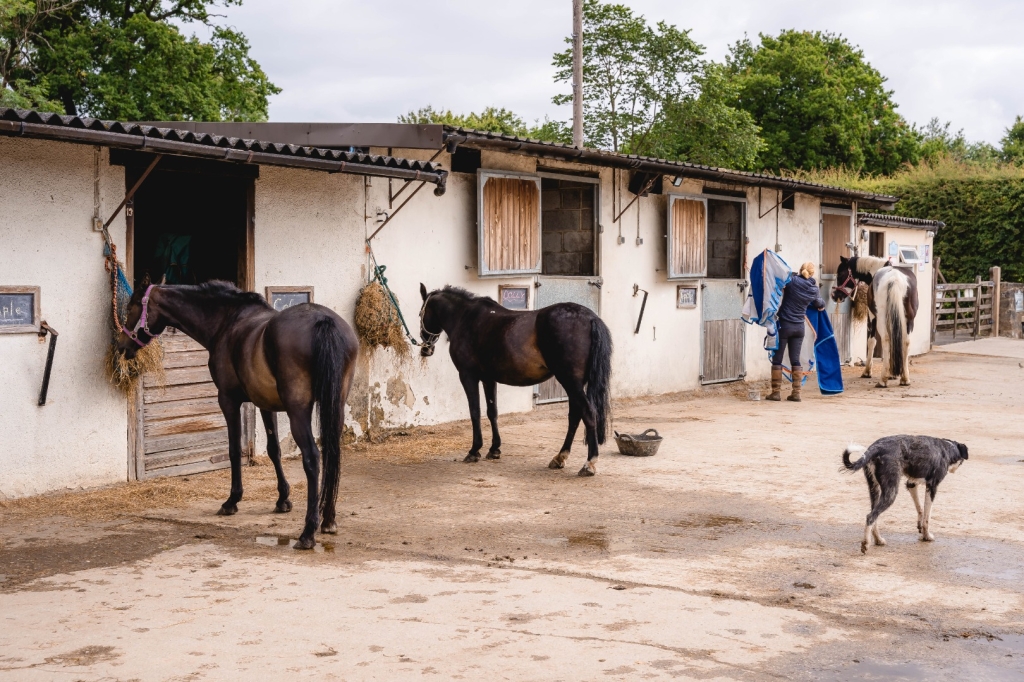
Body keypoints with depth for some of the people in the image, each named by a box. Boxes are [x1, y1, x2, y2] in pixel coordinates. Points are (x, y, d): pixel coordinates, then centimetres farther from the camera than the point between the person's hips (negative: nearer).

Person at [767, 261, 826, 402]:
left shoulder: (792, 281, -11)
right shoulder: (813, 289, 3)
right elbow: (820, 305, 21)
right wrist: (821, 306, 43)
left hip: (784, 325, -4)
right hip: (799, 327, 4)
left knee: (777, 359, 4)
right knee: (795, 360, 10)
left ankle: (776, 392, 5)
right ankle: (796, 393, 7)